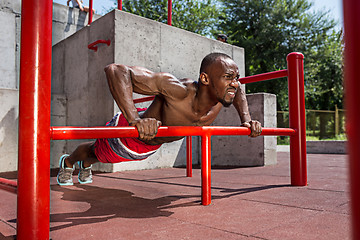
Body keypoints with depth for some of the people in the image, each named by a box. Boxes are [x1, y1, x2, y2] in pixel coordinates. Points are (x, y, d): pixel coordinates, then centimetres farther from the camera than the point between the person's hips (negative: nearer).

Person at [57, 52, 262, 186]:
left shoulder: (222, 94, -25)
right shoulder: (180, 90, -46)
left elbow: (238, 89, 3)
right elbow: (115, 70, -47)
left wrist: (246, 119, -8)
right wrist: (134, 119, -56)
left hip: (152, 143, 6)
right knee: (98, 153, 27)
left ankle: (86, 165, 70)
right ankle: (68, 162, 62)